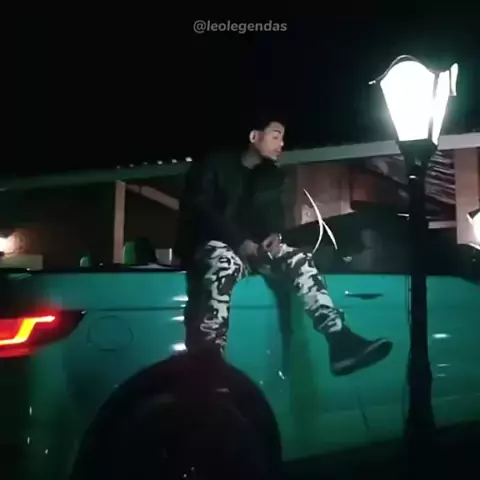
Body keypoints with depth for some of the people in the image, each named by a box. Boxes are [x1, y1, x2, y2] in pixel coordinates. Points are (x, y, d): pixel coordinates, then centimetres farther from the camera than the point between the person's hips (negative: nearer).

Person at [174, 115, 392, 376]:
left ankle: (340, 341, -31)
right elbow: (199, 211, -11)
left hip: (255, 246, 6)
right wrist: (239, 241, -24)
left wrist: (275, 235, -9)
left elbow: (276, 216, 17)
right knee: (226, 265, -40)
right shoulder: (215, 165, -2)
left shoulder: (274, 176, 17)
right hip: (212, 243, -5)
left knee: (299, 260, -21)